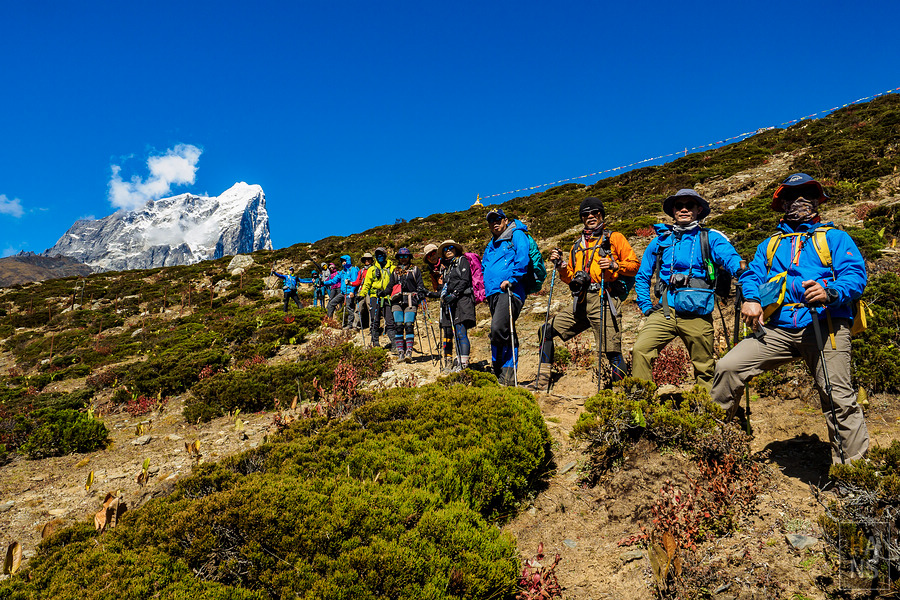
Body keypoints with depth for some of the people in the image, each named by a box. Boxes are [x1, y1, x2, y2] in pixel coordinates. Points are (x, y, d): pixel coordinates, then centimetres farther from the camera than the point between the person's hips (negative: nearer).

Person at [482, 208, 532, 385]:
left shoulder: (517, 235, 4)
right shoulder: (491, 244, 26)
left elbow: (523, 258, -11)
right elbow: (484, 267, 35)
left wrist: (511, 279, -18)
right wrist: (485, 291, 21)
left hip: (509, 291, -8)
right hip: (493, 293, 8)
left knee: (498, 329, -23)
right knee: (506, 335, 10)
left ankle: (506, 375, -15)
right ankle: (508, 374, 14)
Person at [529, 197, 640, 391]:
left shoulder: (614, 238, 10)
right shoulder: (577, 246, 26)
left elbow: (634, 264, 3)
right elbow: (570, 278, 24)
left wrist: (614, 265, -13)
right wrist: (561, 266, 6)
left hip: (603, 301, -6)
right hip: (581, 304, 6)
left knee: (611, 349, -13)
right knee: (546, 330, 2)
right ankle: (544, 379, 6)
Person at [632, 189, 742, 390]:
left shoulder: (710, 238, 7)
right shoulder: (661, 240, 15)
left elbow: (730, 257, -13)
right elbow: (642, 277, 22)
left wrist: (741, 268, -37)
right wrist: (646, 307, 10)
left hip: (697, 315, -1)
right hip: (664, 312, 2)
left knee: (705, 370, 6)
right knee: (639, 351, -20)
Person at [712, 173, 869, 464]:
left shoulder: (834, 238, 17)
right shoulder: (771, 244, 29)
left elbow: (856, 274, 3)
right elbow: (753, 274, 18)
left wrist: (830, 293, -20)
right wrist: (751, 299, -6)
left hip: (824, 327, -3)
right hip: (779, 329, 3)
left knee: (839, 399, -8)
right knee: (728, 367, -11)